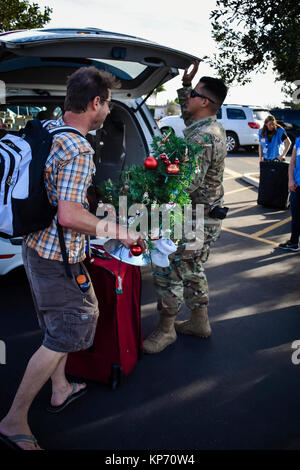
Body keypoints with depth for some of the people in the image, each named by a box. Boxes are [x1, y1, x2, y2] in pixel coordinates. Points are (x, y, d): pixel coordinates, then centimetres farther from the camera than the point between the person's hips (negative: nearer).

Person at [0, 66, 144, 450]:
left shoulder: (47, 128, 5)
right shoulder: (79, 149, -23)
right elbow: (69, 215, -30)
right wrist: (114, 230, -17)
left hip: (36, 245, 10)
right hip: (58, 258, -10)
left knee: (61, 320, 25)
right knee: (63, 334, 5)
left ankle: (60, 390, 44)